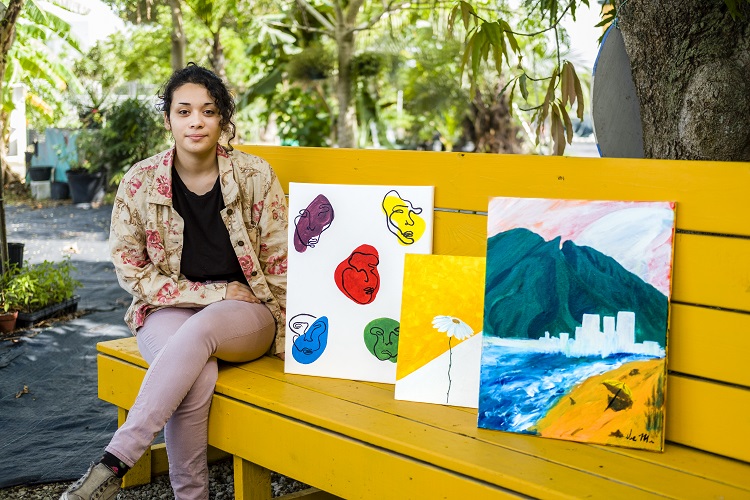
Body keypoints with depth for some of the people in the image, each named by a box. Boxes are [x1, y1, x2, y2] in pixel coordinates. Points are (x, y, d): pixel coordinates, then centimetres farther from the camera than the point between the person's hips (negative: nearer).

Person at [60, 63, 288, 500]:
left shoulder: (255, 176, -2)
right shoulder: (141, 182, -3)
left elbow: (280, 262, 5)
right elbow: (130, 269, -2)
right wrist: (217, 292, -8)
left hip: (246, 316, 0)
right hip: (169, 311, 0)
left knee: (198, 330, -36)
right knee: (197, 377, -34)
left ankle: (114, 464, -35)